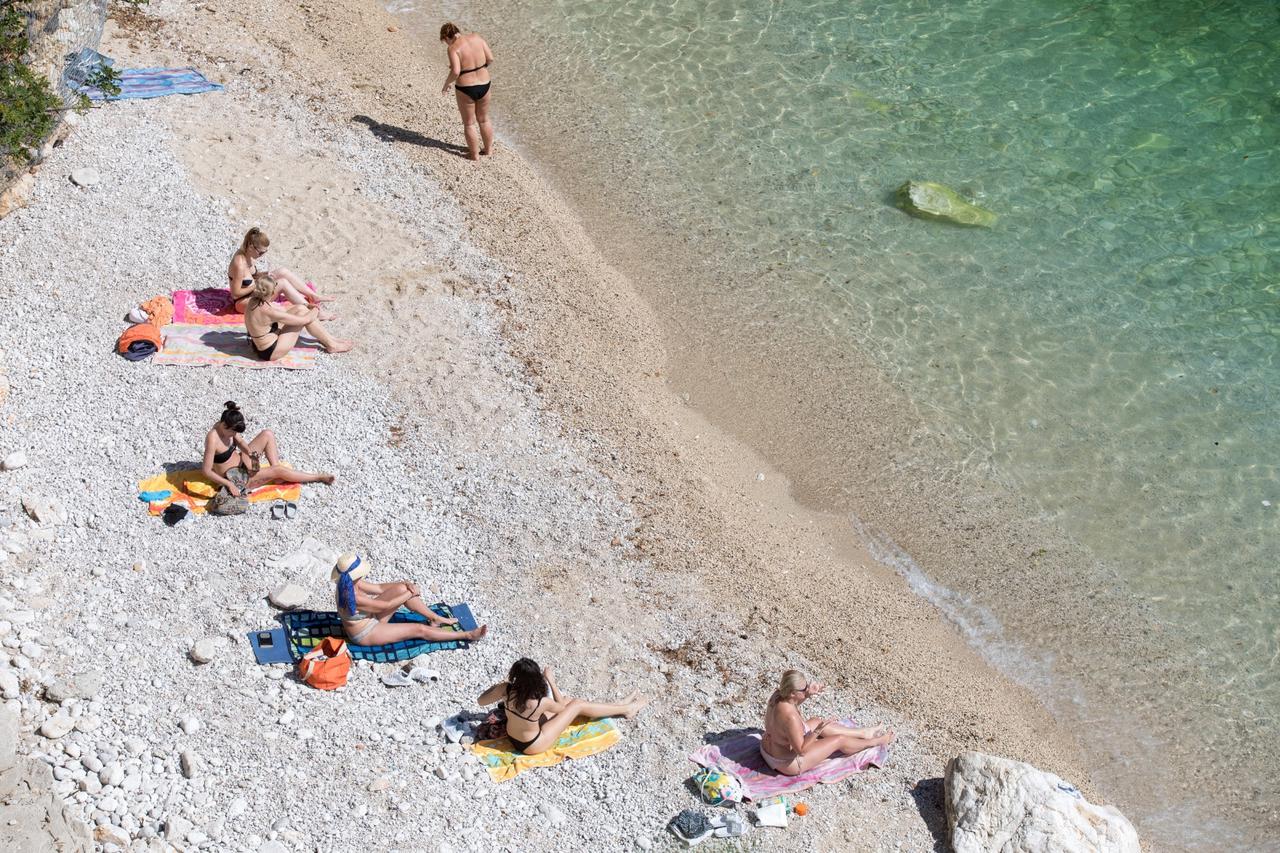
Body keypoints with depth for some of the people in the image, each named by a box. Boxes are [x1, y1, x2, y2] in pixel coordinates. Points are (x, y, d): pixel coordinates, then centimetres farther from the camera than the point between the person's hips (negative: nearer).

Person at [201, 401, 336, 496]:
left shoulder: (226, 427, -9)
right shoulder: (213, 439, -33)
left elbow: (240, 441, 7)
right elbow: (206, 471, -31)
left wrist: (250, 453, -14)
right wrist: (229, 485, -30)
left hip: (242, 463, 9)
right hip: (235, 478, -9)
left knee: (267, 434, 1)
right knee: (279, 470, -12)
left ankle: (278, 476, 1)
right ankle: (319, 477, 5)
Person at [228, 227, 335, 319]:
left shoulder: (246, 253, -5)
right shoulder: (240, 264, -31)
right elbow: (236, 293, -25)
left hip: (252, 291, 9)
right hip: (243, 301, -9)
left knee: (283, 272, -6)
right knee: (283, 283, -22)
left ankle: (313, 296, 2)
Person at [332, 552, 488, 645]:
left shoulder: (351, 583, -12)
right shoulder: (353, 598, -38)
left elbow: (379, 588, 2)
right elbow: (386, 605, -25)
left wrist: (406, 585, -10)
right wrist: (411, 593, -12)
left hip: (370, 617, 8)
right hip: (365, 633, -8)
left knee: (402, 588, -4)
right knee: (419, 630, -9)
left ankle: (435, 619, 11)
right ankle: (467, 635, 1)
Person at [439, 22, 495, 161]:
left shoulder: (453, 48, -17)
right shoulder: (476, 37, -3)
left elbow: (455, 71, -26)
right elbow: (490, 58, -1)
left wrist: (446, 84, -9)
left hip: (465, 89, -5)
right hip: (484, 85, 5)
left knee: (469, 123, 15)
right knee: (484, 119, 25)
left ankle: (474, 154, 25)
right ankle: (488, 149, 38)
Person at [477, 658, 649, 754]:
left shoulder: (506, 689, -24)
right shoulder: (540, 702, -35)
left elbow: (481, 700, -6)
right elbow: (560, 706, -11)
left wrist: (497, 686, 5)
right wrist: (550, 680, -8)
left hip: (513, 736, 6)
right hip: (532, 745, -6)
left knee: (570, 702, 14)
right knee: (578, 705, 1)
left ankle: (620, 705, 30)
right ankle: (626, 709, 20)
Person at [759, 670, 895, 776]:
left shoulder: (778, 695, -14)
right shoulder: (790, 717, -38)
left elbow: (793, 702, 11)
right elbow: (801, 750, -30)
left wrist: (808, 693, -6)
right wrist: (818, 731, -27)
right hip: (787, 763, -8)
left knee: (817, 722, 21)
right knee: (839, 740, 5)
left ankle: (863, 733, 38)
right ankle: (875, 742, 32)